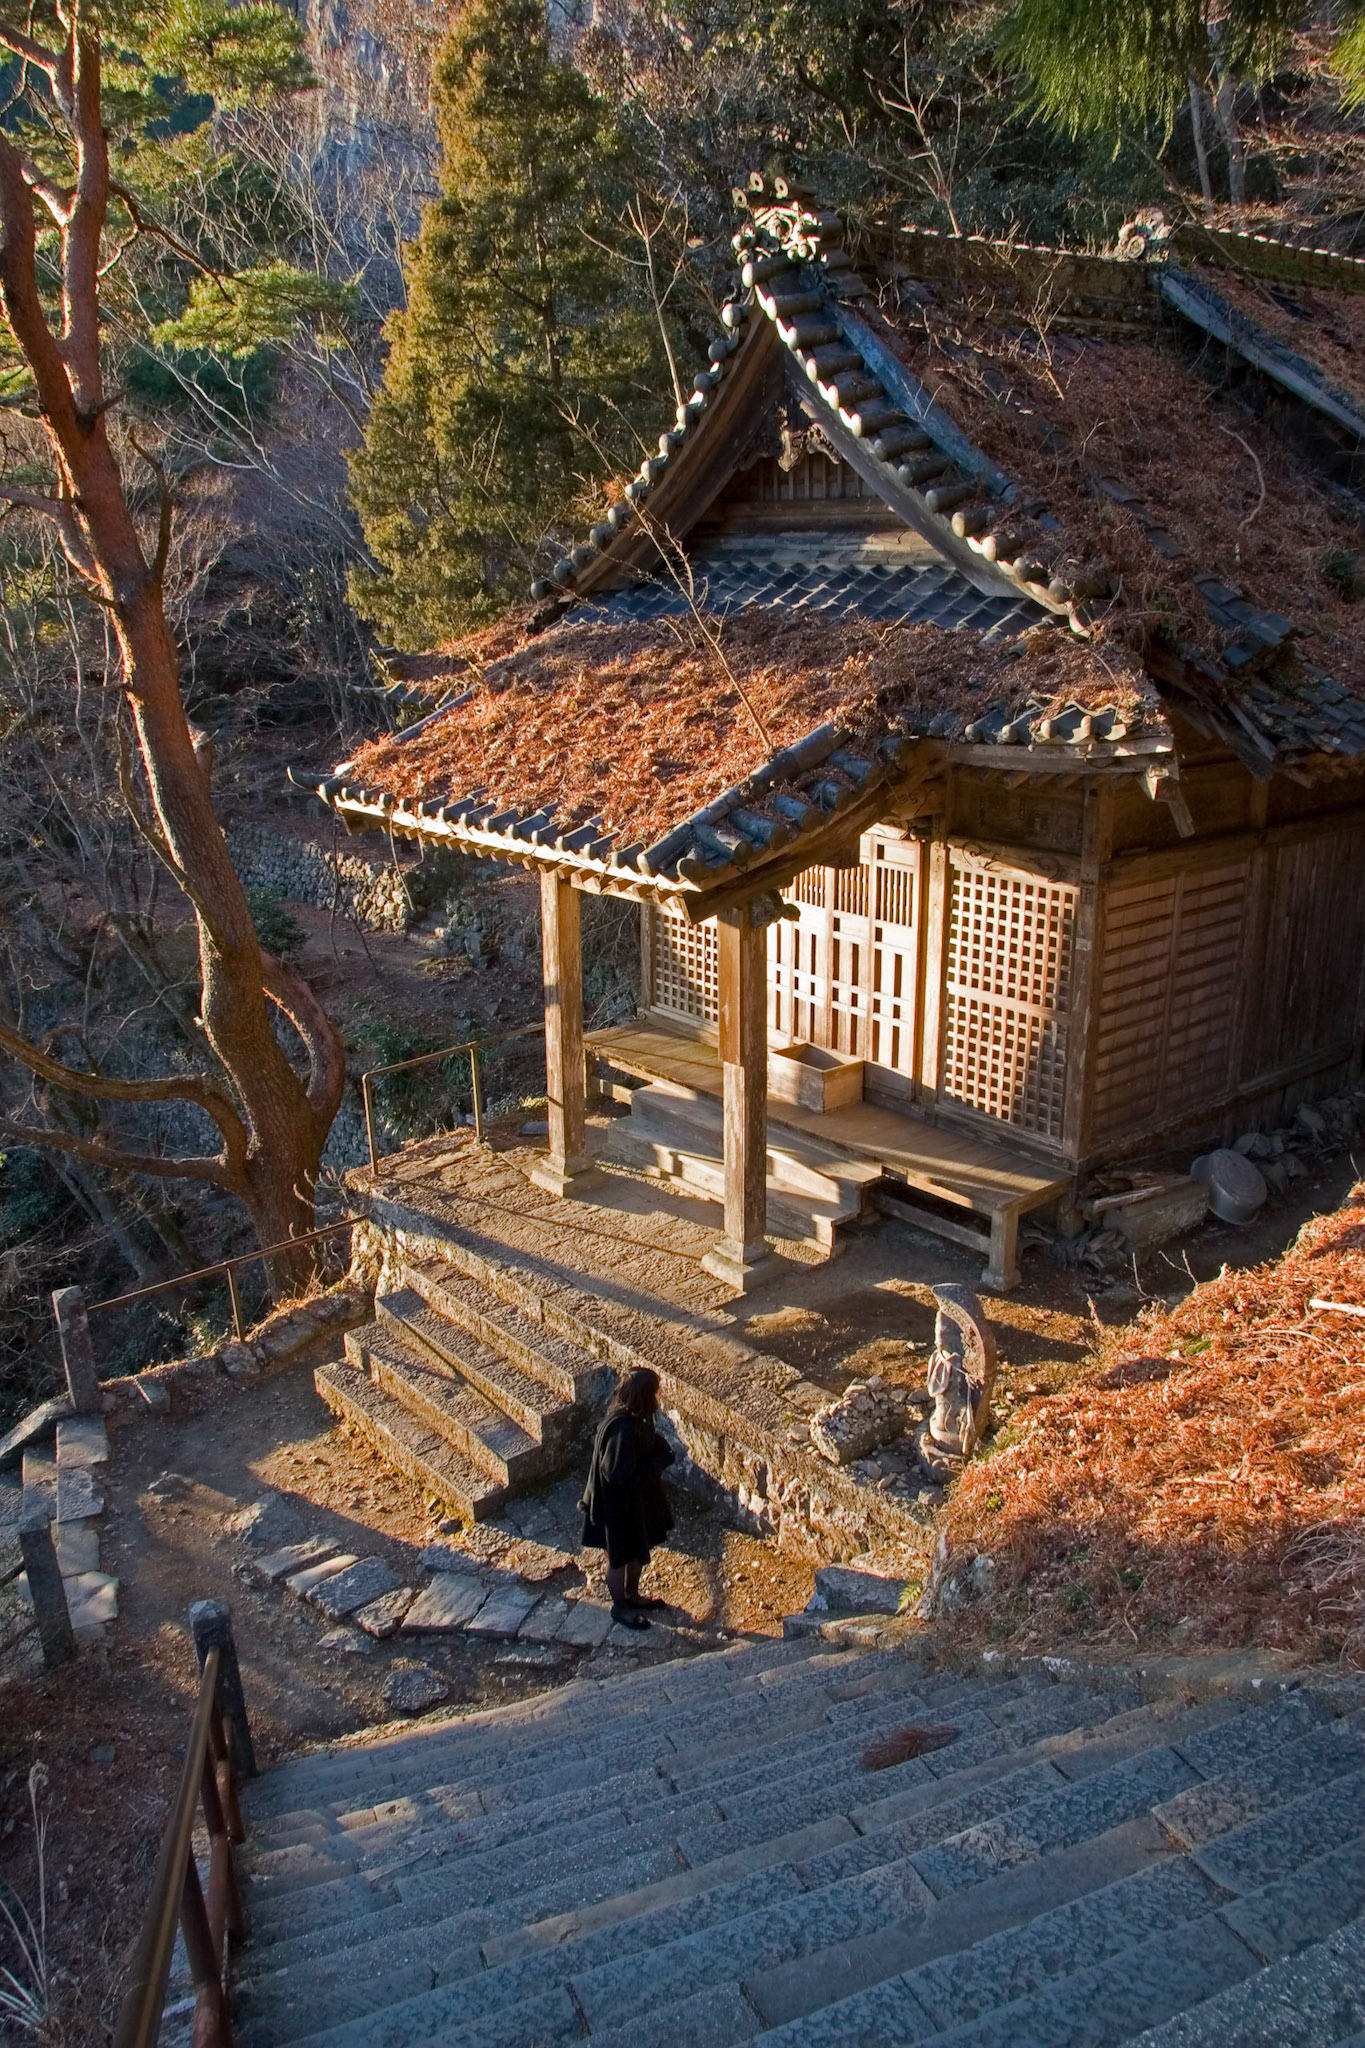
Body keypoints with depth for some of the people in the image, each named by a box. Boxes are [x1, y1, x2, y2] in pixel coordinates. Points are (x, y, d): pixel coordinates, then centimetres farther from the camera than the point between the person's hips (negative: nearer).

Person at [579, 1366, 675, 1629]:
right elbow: (619, 1474, -32)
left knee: (638, 1551, 28)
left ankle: (632, 1595, 50)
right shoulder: (623, 1429, -36)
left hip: (638, 1497, 9)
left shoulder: (632, 1416, -8)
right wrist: (657, 1463, -21)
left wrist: (660, 1456, -11)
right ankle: (619, 1607, 39)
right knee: (621, 1558, 16)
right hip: (620, 1502, -9)